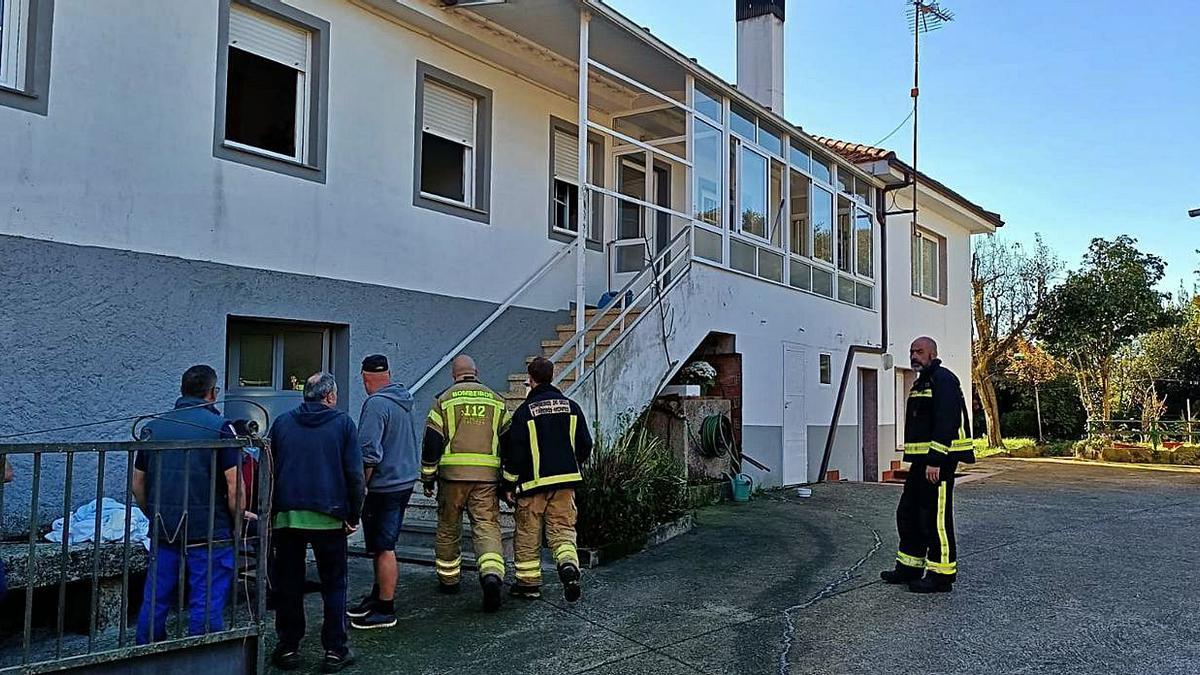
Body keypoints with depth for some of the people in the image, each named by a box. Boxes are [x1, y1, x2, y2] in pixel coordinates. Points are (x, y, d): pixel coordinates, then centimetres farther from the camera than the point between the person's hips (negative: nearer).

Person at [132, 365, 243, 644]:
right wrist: (237, 525, 0)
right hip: (208, 532, -5)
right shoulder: (219, 427, -9)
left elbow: (137, 485, 13)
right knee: (206, 608, 2)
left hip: (163, 532, 5)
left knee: (154, 602, 14)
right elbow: (234, 487, -12)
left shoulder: (154, 427, 8)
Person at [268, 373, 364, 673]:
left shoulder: (282, 422, 8)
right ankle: (335, 650, 10)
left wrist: (270, 511, 17)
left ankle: (288, 648, 17)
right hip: (329, 518, -2)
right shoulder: (343, 423, 0)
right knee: (334, 585, 8)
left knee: (288, 585, 11)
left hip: (287, 515, 2)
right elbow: (354, 474, -3)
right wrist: (353, 516, 3)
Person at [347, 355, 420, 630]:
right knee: (384, 545, 19)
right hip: (406, 480, 9)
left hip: (385, 486, -9)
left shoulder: (376, 404, -18)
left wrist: (360, 487, -14)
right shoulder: (403, 399, 10)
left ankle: (385, 610, 7)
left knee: (383, 548, -1)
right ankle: (378, 596, 31)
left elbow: (369, 453, -23)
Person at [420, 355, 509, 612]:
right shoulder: (496, 400, 11)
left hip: (452, 474, -1)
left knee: (448, 528, 15)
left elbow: (432, 441, 0)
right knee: (487, 526, -2)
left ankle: (448, 579, 27)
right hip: (487, 475, 1)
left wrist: (427, 477, 8)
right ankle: (492, 574, -24)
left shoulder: (445, 400, 3)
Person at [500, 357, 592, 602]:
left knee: (527, 534, 9)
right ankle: (569, 564, -18)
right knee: (562, 529, 8)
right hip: (565, 481, 3)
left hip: (533, 482, -3)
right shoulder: (571, 407, 5)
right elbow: (585, 445, 8)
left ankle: (528, 582, 16)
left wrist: (509, 484, 0)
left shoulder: (524, 411, -8)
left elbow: (515, 453, -9)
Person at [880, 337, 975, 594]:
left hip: (938, 460, -11)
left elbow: (945, 423, -22)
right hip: (922, 460, 11)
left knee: (936, 517, -6)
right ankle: (909, 566, 24)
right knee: (908, 513, 14)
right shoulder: (922, 382, 20)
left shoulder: (943, 380, -13)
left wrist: (935, 461, -25)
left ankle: (942, 575, 3)